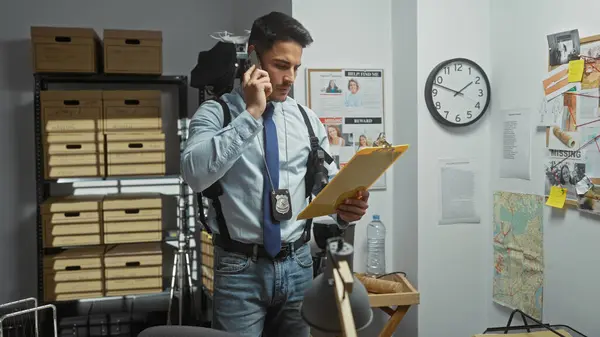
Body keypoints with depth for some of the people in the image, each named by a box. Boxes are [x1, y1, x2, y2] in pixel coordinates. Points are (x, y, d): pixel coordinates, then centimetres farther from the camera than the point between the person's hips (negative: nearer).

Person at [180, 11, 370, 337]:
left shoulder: (306, 118, 7)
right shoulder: (217, 112, -5)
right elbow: (195, 173, -23)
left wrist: (344, 209, -17)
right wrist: (251, 113, -22)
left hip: (298, 264, 4)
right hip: (239, 268, -3)